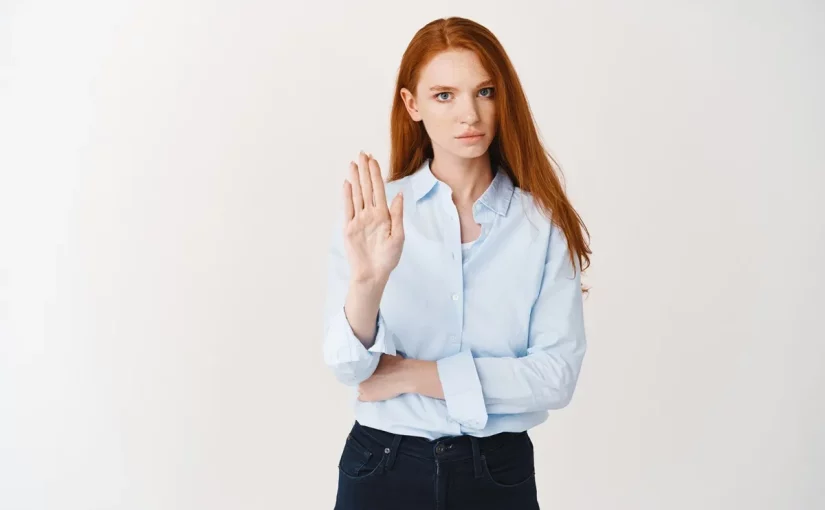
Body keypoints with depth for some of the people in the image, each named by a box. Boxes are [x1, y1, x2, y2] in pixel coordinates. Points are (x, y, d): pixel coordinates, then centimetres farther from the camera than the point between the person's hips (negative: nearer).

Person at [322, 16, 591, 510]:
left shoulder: (545, 222, -5)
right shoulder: (372, 213, -6)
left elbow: (557, 374, -11)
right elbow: (350, 368, -14)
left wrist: (414, 375, -13)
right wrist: (367, 280, -32)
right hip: (383, 467, 0)